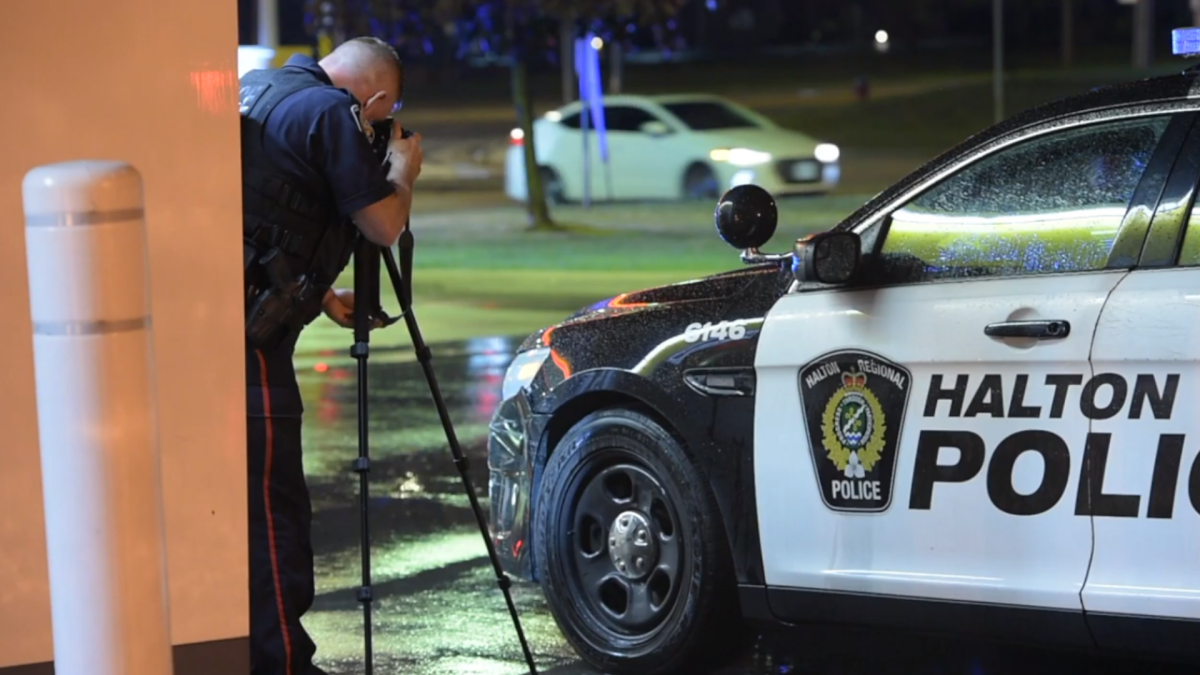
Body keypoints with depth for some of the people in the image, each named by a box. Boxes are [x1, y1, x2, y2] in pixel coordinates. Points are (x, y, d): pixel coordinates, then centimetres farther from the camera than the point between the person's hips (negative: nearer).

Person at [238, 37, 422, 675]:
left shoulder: (261, 92, 19)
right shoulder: (332, 115, -8)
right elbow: (384, 225, -6)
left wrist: (318, 296, 30)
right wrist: (403, 172, 13)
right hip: (245, 335, -9)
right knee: (272, 506, -5)